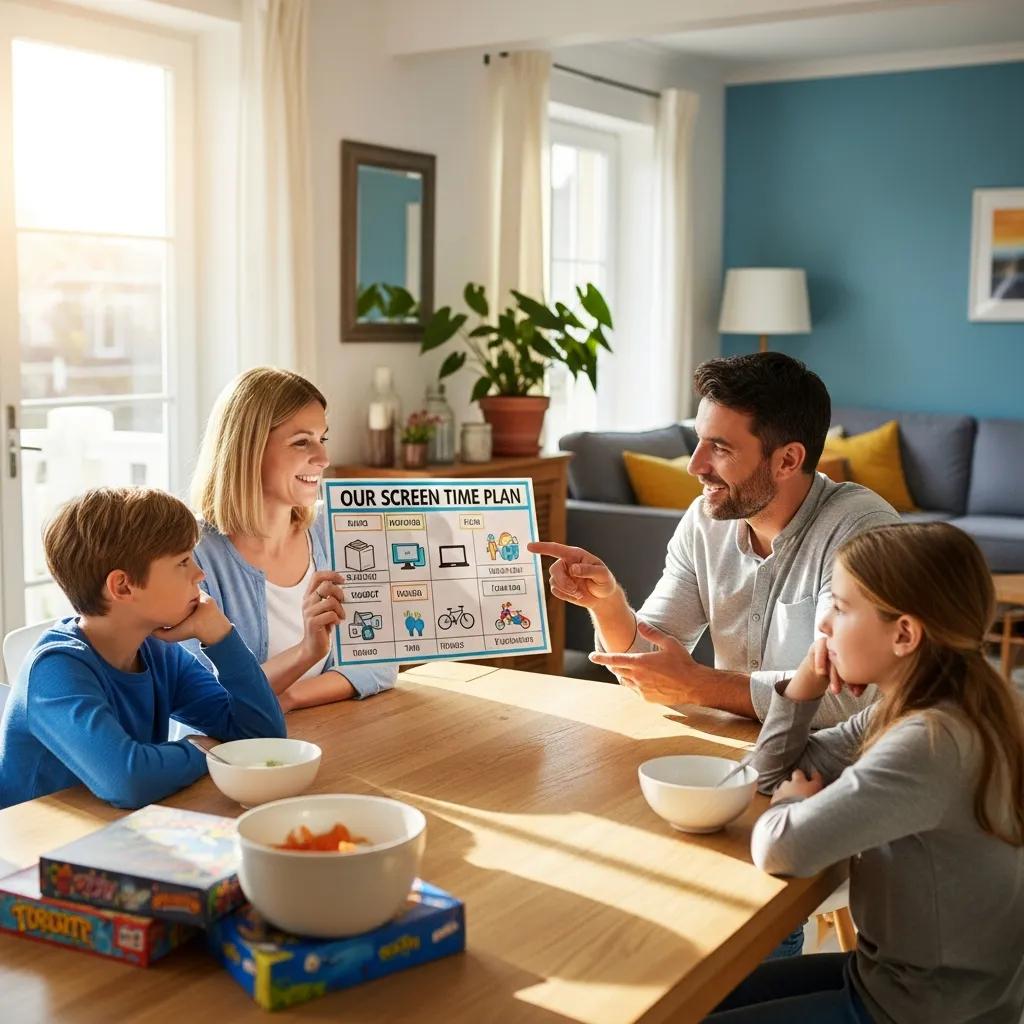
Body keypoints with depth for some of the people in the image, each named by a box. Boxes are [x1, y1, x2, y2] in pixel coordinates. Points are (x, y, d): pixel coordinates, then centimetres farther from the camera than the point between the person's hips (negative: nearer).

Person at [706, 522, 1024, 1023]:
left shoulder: (931, 744, -30)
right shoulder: (913, 711, 1)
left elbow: (781, 848, -36)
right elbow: (775, 770, 9)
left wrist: (794, 802, -12)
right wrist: (806, 683, -8)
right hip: (904, 973, 9)